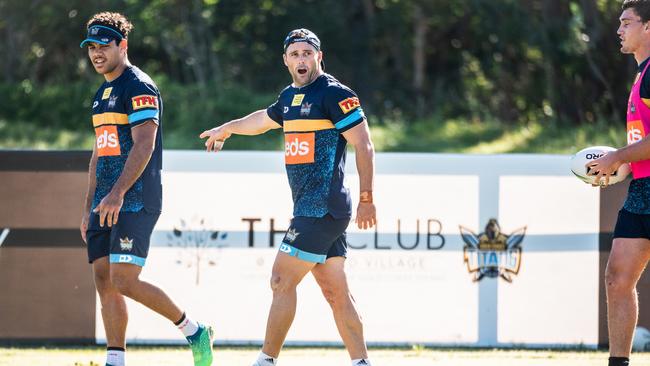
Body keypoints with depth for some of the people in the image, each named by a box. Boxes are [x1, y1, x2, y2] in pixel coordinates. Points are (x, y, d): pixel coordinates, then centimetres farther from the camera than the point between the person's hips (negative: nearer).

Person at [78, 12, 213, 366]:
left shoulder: (139, 87, -9)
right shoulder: (102, 94, 20)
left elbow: (144, 145, -18)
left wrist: (117, 193, -26)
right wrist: (89, 206, 21)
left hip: (135, 201, -9)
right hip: (106, 204, 9)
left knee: (124, 280, -16)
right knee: (104, 280, 2)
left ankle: (194, 331, -1)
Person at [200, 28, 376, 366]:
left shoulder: (334, 94, -8)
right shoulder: (290, 97, 17)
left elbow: (364, 145, -12)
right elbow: (264, 119, 39)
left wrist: (366, 199, -18)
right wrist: (226, 129, 55)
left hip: (322, 209, -8)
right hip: (309, 209, 8)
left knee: (282, 281, -8)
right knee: (335, 291, 5)